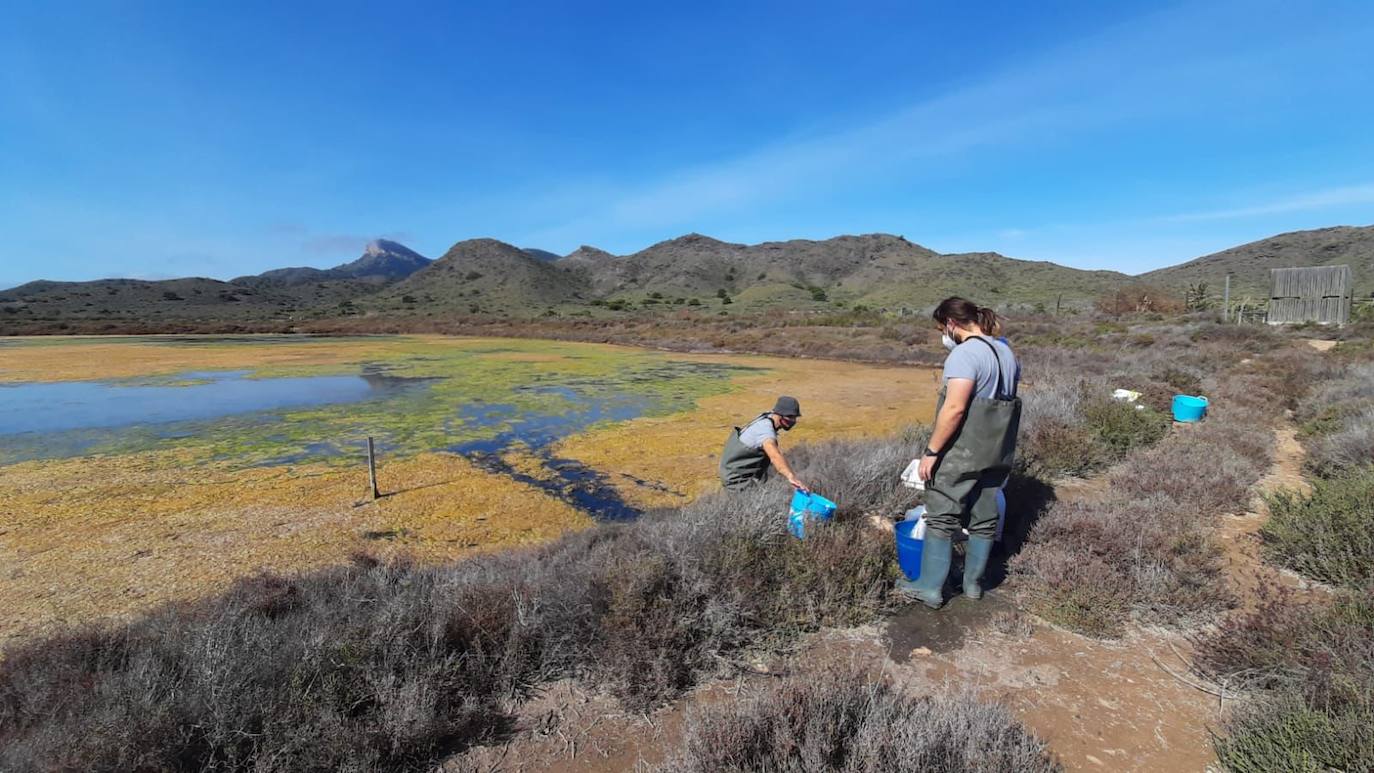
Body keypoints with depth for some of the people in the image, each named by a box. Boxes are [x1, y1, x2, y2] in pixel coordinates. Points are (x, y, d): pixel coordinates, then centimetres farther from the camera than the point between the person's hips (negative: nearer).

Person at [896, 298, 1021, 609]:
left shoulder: (965, 353, -18)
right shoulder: (1006, 350, 12)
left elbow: (954, 408, -25)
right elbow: (1007, 401, 15)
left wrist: (931, 451, -20)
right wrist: (996, 443, 21)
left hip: (963, 452, -9)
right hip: (998, 452, 9)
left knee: (942, 516, 1)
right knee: (984, 517, 16)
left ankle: (930, 587, 9)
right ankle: (973, 582, 29)